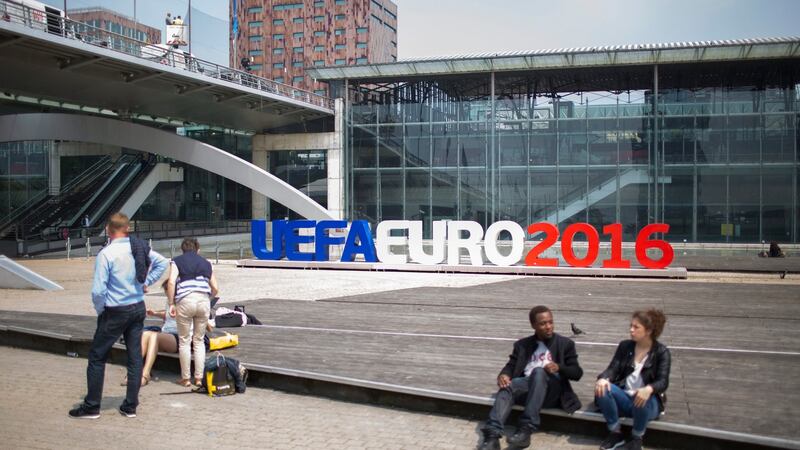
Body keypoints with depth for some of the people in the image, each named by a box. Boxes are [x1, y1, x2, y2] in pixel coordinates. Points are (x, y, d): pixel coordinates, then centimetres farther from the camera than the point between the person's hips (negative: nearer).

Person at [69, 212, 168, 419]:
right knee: (135, 357, 11)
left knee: (97, 357, 8)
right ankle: (130, 406, 18)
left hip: (115, 313, -5)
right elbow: (162, 262, 12)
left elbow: (98, 290, -20)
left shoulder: (106, 254, -18)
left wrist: (100, 310, -3)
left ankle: (92, 406, 15)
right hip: (138, 309, 6)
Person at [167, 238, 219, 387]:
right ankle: (199, 378, 14)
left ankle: (185, 378, 13)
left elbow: (171, 282, -6)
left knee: (184, 341, 9)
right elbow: (215, 289, 16)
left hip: (185, 301, -3)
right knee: (199, 341, 14)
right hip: (204, 301, 3)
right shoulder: (206, 263, 20)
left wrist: (171, 304, -2)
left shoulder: (177, 261, 11)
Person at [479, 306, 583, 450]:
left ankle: (526, 430, -41)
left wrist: (559, 368, -14)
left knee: (539, 371, -36)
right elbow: (511, 366, 11)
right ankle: (492, 435, -47)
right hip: (528, 385, 2)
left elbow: (577, 373, 7)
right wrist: (504, 375, -14)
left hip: (552, 390, -2)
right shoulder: (522, 345, 20)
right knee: (506, 387, -31)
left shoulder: (565, 343, 15)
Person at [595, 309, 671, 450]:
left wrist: (649, 389, -40)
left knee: (642, 400, -38)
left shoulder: (661, 351, -4)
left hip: (645, 399, -3)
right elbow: (613, 369, -3)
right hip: (624, 398, 3)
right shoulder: (624, 346, 6)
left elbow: (663, 381, -15)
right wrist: (603, 379, -29)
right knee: (602, 388, -27)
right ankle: (615, 433, -11)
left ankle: (637, 438, -10)